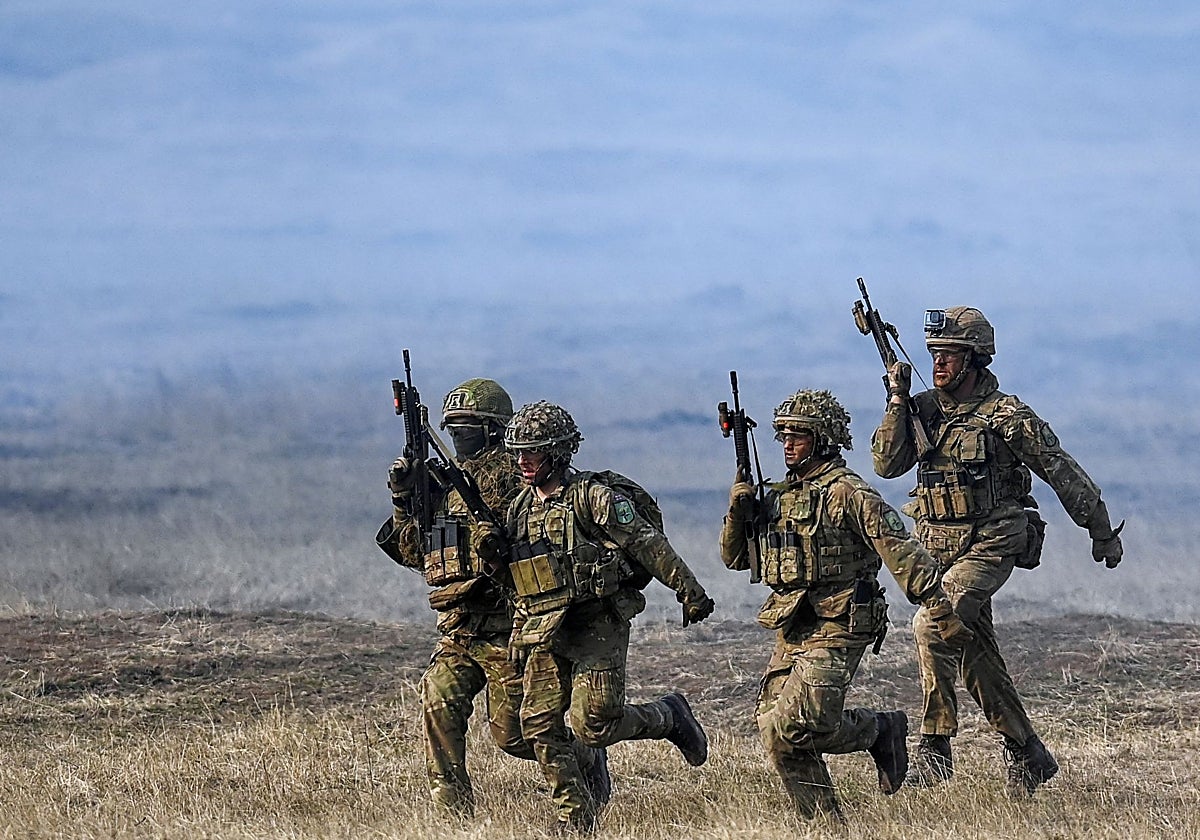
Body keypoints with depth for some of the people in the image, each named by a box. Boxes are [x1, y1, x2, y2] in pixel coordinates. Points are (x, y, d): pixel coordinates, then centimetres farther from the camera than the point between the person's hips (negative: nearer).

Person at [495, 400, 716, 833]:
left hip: (599, 627, -7)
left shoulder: (592, 497, -11)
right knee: (539, 724, -2)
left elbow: (650, 545, -11)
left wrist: (689, 592, -12)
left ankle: (669, 716, 15)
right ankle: (575, 815, 7)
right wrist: (519, 629, 23)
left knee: (594, 725, -13)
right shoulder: (520, 509, 11)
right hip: (546, 635, 7)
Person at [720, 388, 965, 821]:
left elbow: (899, 549, -13)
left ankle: (879, 729, 5)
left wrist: (940, 607, -19)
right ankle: (825, 821, 9)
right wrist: (738, 509, 2)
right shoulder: (777, 496, 16)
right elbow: (737, 558, 21)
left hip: (835, 631, -8)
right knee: (775, 731, 0)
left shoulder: (847, 492, -8)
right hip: (791, 634, 8)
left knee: (793, 726, -19)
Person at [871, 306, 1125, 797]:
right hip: (938, 550, 7)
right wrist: (897, 402, -9)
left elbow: (1061, 471, -3)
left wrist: (1101, 531, 3)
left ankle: (935, 748, -23)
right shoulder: (925, 409, 7)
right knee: (977, 661, 11)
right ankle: (1028, 756, 25)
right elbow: (887, 464, 0)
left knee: (932, 624, -26)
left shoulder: (1005, 416, -10)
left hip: (988, 548, -7)